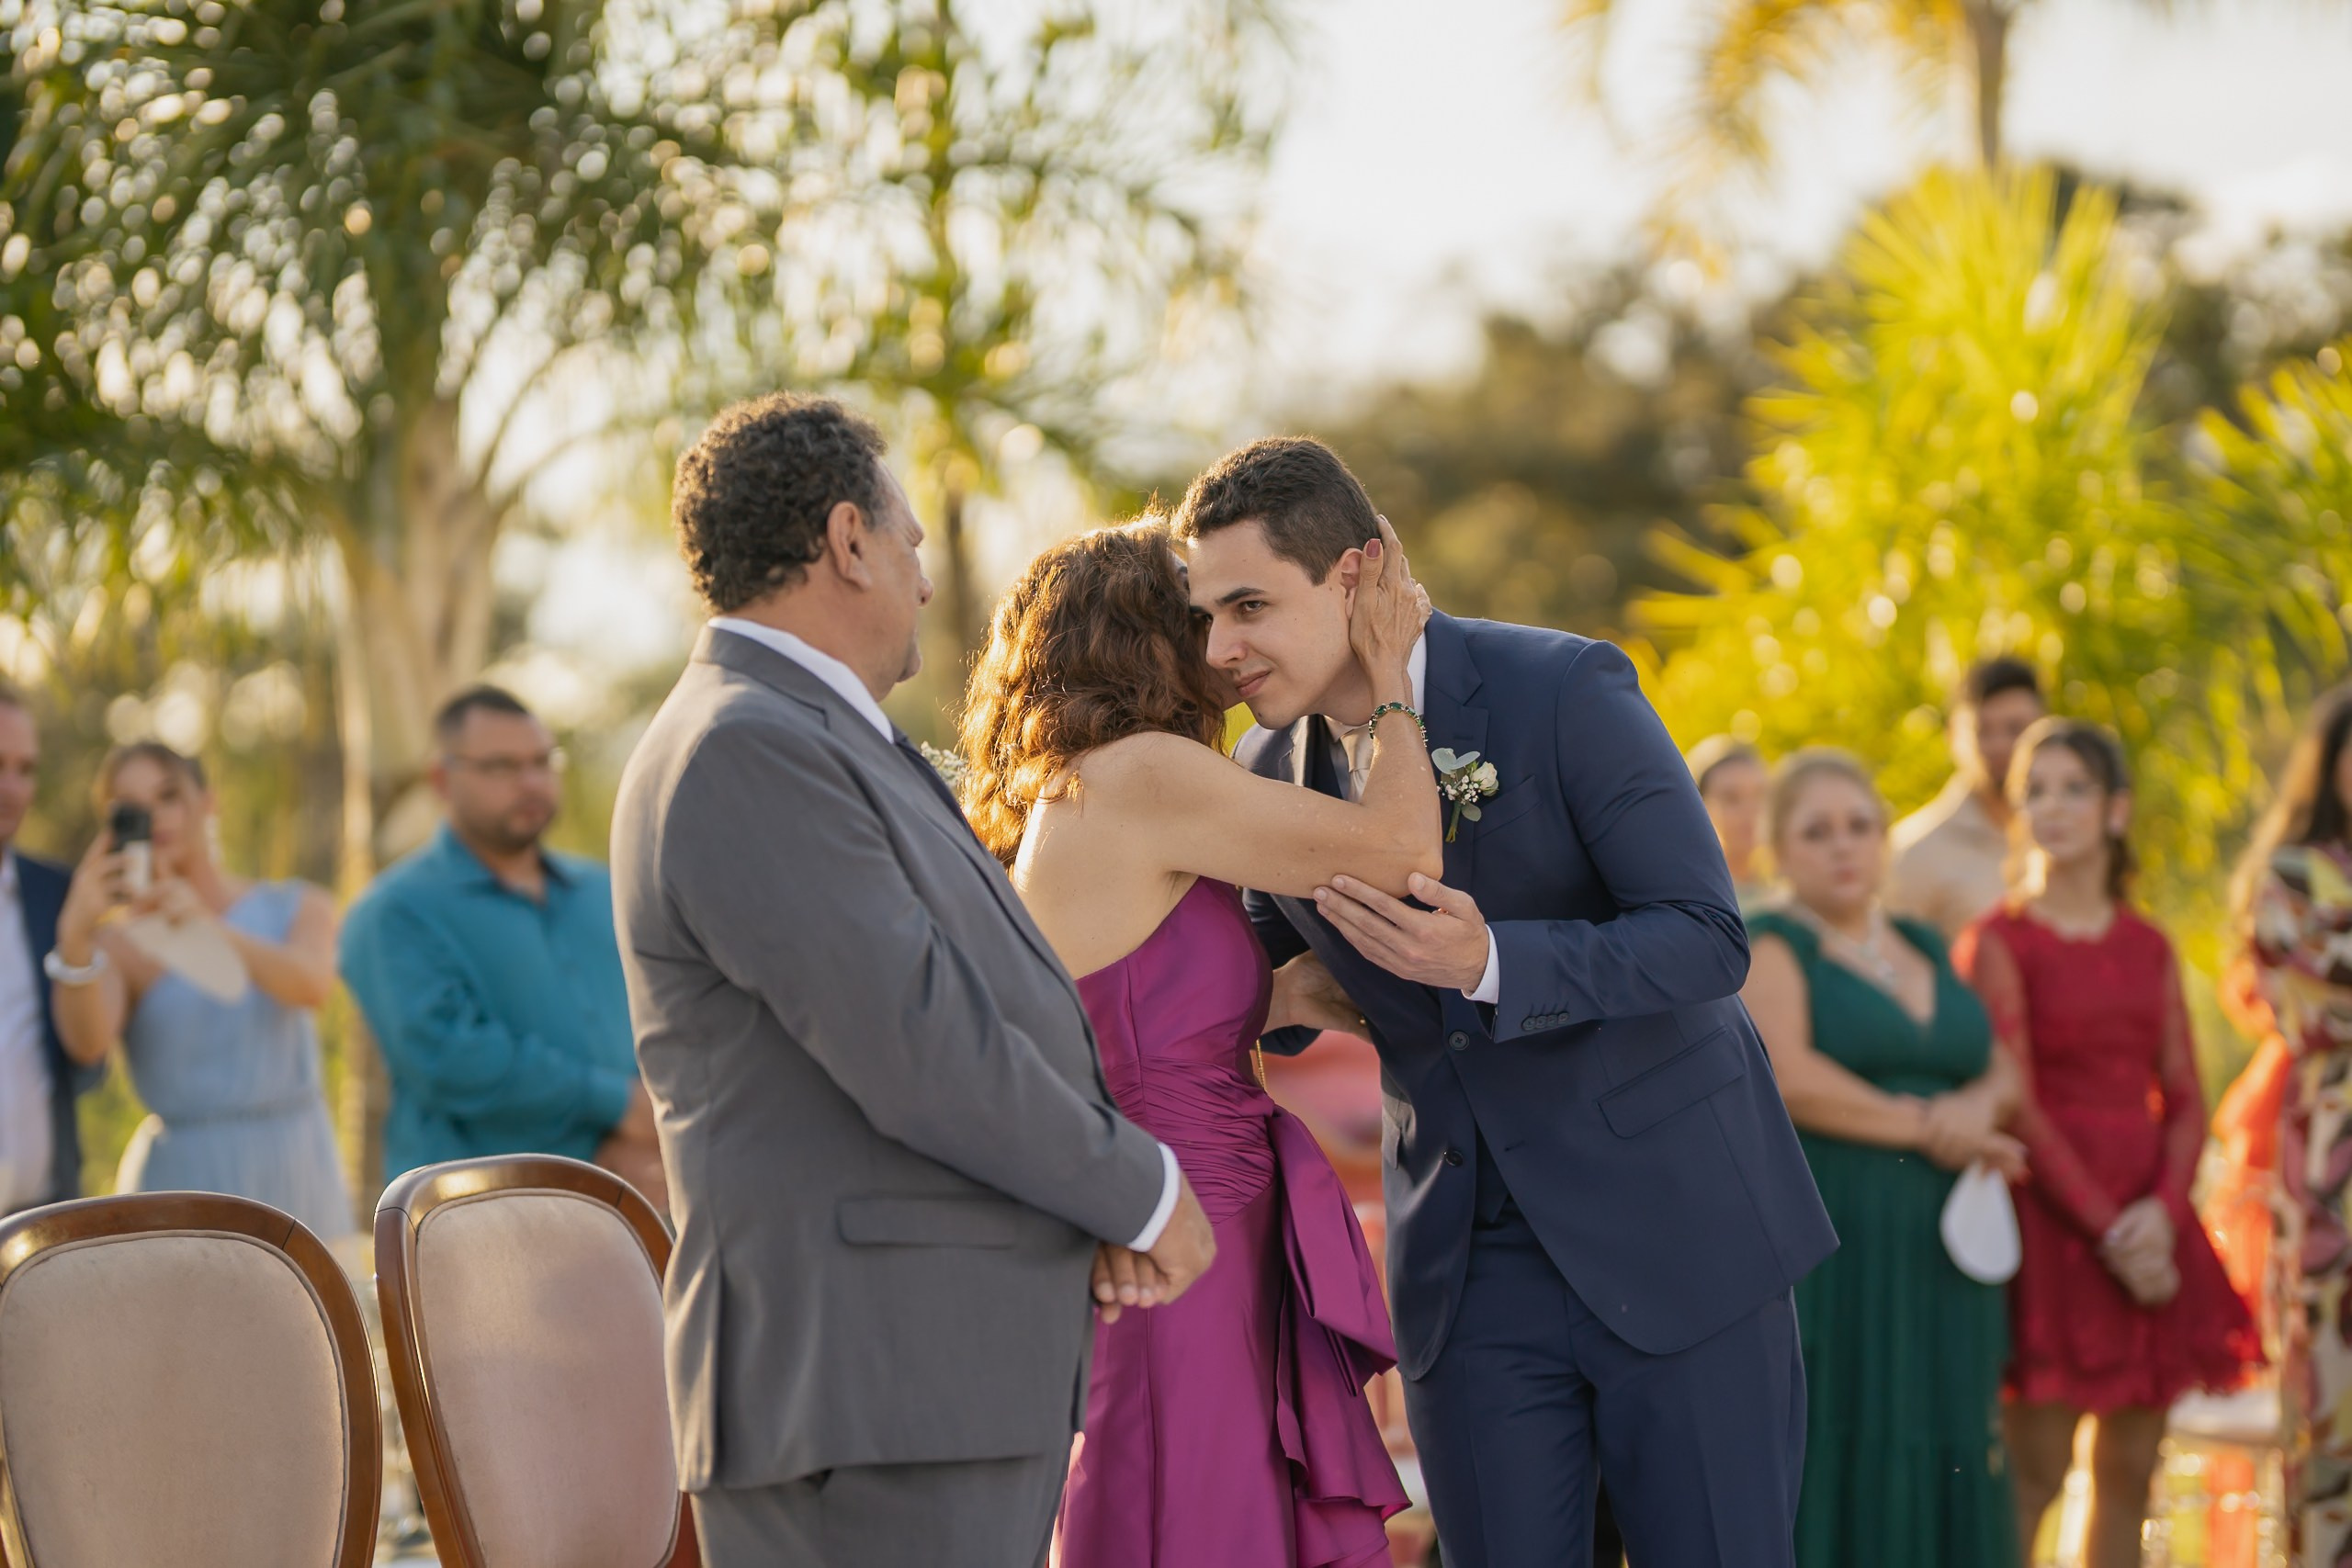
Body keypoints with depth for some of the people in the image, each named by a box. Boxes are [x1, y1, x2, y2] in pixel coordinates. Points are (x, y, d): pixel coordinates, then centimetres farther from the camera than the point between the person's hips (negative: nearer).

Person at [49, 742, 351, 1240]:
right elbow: (88, 1042, -16)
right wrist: (75, 937, -34)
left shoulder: (298, 907, 9)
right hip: (182, 1183, -2)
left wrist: (212, 929, -30)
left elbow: (313, 985, -13)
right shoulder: (118, 939, 3)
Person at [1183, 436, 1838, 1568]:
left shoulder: (1566, 692, -14)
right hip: (1470, 1264, 4)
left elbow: (1709, 942, -17)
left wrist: (1488, 963, -31)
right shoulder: (1269, 775, 3)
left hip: (1673, 1232, -4)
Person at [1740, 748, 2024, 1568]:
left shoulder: (1926, 949, 19)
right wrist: (1928, 1127, -10)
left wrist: (1978, 1104, -8)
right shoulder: (1771, 946, -1)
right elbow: (1787, 1077, -16)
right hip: (1818, 1247, -6)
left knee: (1932, 1468, 3)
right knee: (1825, 1466, -9)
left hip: (1933, 1256, 6)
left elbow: (2004, 1072, 16)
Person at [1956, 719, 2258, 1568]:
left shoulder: (2149, 946, 12)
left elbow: (2185, 1100, 8)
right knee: (2037, 1471, -7)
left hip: (2148, 1224, 5)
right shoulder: (2001, 942, -3)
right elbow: (2017, 1106, -9)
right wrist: (2105, 1228, -15)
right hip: (2055, 1221, -5)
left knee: (2131, 1471, 6)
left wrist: (2163, 1209, -10)